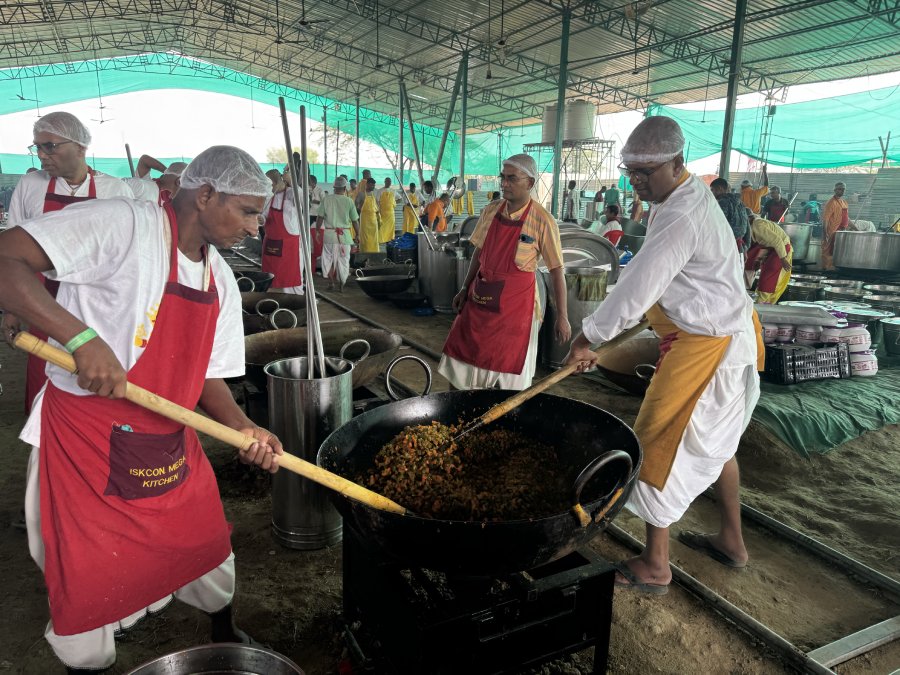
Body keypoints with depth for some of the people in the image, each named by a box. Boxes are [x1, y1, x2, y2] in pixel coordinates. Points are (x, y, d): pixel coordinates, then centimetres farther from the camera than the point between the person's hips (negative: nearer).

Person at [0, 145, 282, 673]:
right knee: (90, 582, 8)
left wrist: (244, 429, -11)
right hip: (85, 443, -6)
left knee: (210, 550, 18)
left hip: (172, 443, 7)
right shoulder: (121, 224, -18)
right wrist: (83, 337, -36)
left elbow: (208, 376, 6)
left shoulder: (221, 281, 4)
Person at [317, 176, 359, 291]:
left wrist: (317, 230, 11)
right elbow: (355, 221, 1)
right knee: (343, 260, 9)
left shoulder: (326, 199, -3)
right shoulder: (349, 201, -4)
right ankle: (341, 285, 12)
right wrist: (357, 235, 13)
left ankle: (331, 282, 2)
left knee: (328, 259, 12)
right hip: (345, 235, 0)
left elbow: (320, 217, -2)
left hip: (329, 233, 0)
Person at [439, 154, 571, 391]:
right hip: (481, 298, 5)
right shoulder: (491, 211, 2)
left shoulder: (543, 221, -13)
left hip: (516, 304, -5)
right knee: (466, 359, 10)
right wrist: (465, 289, 12)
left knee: (510, 376, 5)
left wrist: (562, 317, -11)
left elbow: (556, 271, -10)